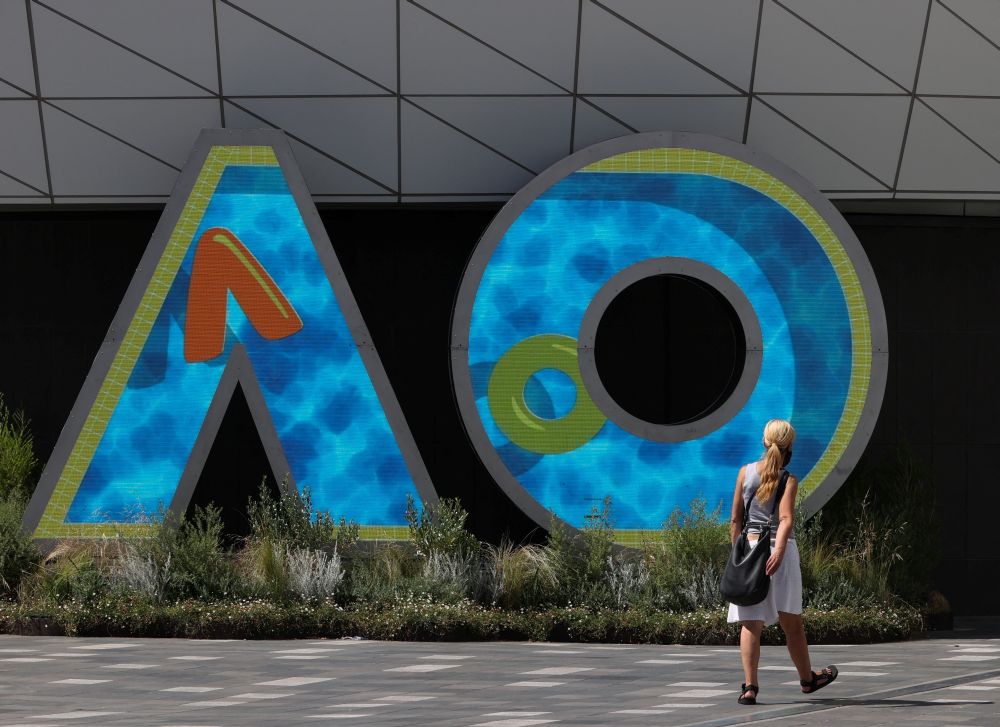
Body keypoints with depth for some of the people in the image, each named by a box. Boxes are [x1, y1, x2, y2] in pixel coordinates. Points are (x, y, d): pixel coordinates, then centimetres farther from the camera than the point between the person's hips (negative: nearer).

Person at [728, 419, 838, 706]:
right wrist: (779, 551, -28)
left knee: (750, 623, 0)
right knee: (791, 620, 12)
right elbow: (786, 520, -19)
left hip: (749, 546, 2)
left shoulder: (746, 472, 4)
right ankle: (807, 678, 29)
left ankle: (750, 686, -11)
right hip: (779, 549, -2)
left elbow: (736, 519, 7)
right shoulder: (788, 481, -4)